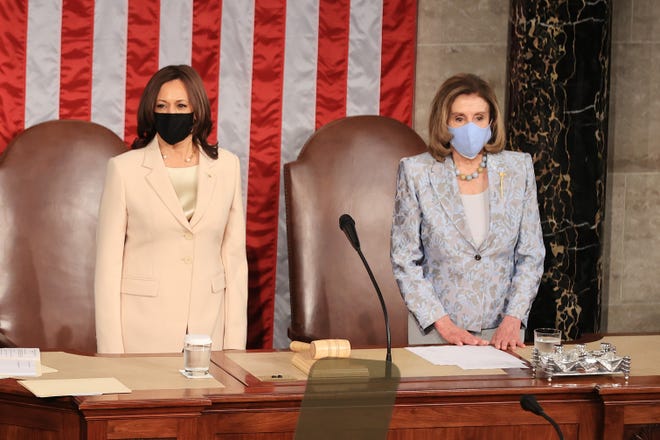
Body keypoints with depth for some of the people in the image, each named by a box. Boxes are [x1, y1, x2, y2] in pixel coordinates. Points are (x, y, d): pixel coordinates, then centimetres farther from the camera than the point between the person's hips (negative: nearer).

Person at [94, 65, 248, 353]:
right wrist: (111, 350, -8)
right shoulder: (124, 168, -3)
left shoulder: (226, 165, 5)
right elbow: (108, 261, -3)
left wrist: (235, 341, 2)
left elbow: (234, 253, 7)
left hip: (208, 327, 2)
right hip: (143, 330, -2)